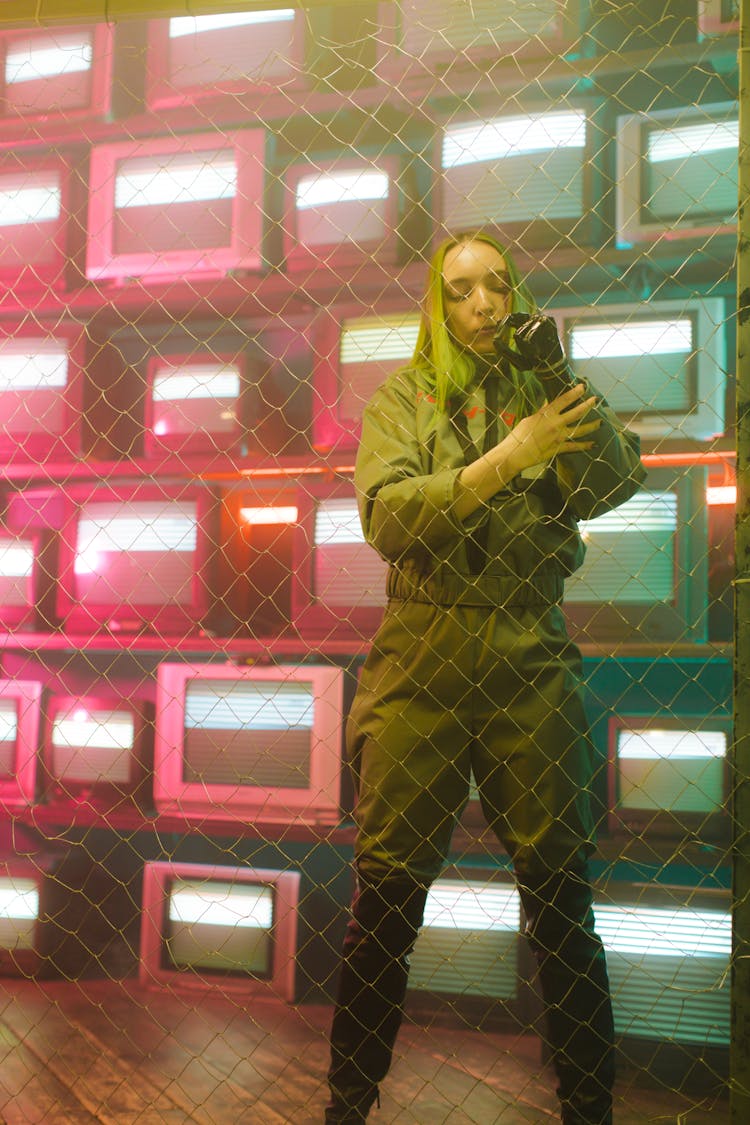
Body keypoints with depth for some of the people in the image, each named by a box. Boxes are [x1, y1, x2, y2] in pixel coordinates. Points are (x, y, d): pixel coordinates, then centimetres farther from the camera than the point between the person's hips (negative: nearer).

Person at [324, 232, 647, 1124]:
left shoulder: (541, 389, 12)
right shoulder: (404, 397, 9)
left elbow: (614, 485, -2)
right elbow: (385, 517, -7)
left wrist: (559, 372, -12)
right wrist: (505, 459, -17)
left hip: (531, 658, 1)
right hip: (422, 658, -1)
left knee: (560, 891, 2)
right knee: (386, 891, 3)